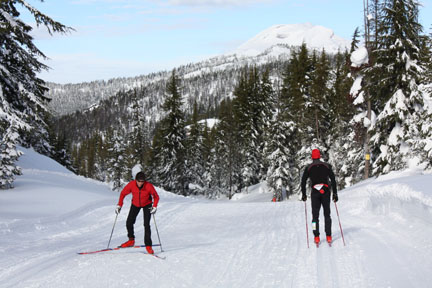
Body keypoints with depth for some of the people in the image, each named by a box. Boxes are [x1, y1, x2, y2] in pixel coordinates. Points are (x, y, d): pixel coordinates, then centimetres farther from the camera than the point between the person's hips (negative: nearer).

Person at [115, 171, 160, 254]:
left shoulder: (149, 186, -32)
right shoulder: (131, 184, -28)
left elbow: (156, 197, -15)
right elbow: (123, 193, -10)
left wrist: (154, 206, -28)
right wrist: (119, 205, -16)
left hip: (147, 205, -2)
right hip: (135, 204, 3)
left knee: (146, 225, -13)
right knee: (129, 223, -3)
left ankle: (148, 245, -4)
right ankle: (131, 240, 20)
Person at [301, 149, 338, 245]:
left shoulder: (308, 167, 3)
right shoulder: (326, 166, 5)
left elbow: (303, 181, 2)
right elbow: (333, 180, 2)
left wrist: (303, 194, 11)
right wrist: (335, 193, 5)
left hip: (315, 193, -1)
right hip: (325, 191, 1)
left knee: (315, 215, 5)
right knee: (327, 214, 9)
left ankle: (316, 237, -3)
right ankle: (328, 236, 4)